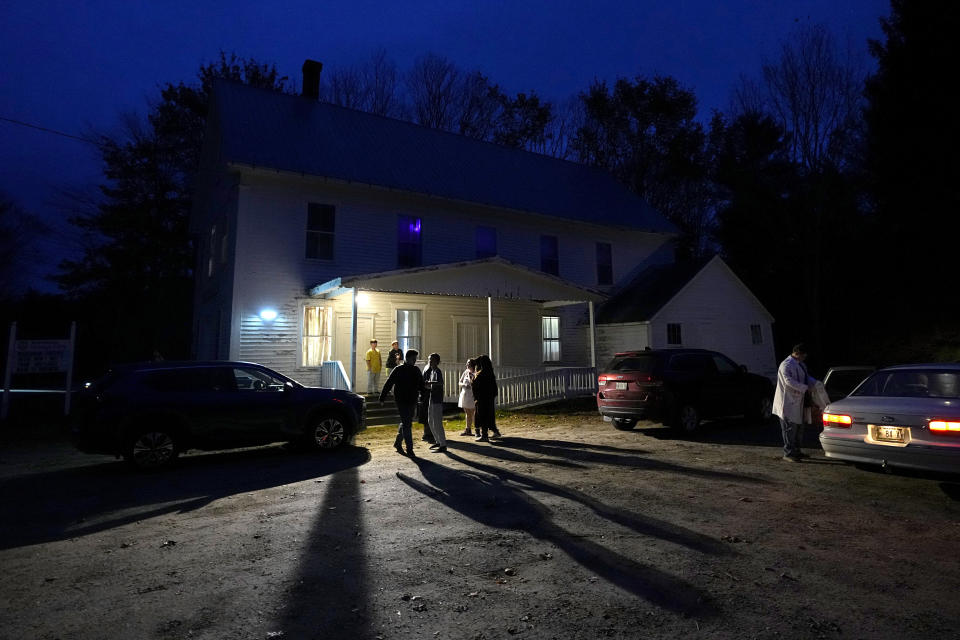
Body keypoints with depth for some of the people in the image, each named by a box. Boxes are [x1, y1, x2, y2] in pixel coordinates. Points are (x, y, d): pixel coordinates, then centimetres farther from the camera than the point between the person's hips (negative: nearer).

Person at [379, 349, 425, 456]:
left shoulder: (416, 370, 10)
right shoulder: (398, 370, -6)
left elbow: (421, 386, 17)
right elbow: (388, 385, -4)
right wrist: (382, 398, -5)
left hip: (412, 402, 6)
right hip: (402, 402, -6)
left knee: (405, 423, 15)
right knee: (406, 425, -6)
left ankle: (397, 443, 33)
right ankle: (409, 449, 0)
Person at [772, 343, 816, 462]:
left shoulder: (800, 365, 15)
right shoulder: (786, 365, -17)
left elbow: (807, 377, 23)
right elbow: (789, 381, -26)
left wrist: (815, 383, 4)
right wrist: (805, 388, -24)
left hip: (797, 401, 10)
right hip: (788, 402, -10)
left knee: (799, 427, 16)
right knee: (790, 428, -6)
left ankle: (796, 451, 28)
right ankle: (788, 453, 1)